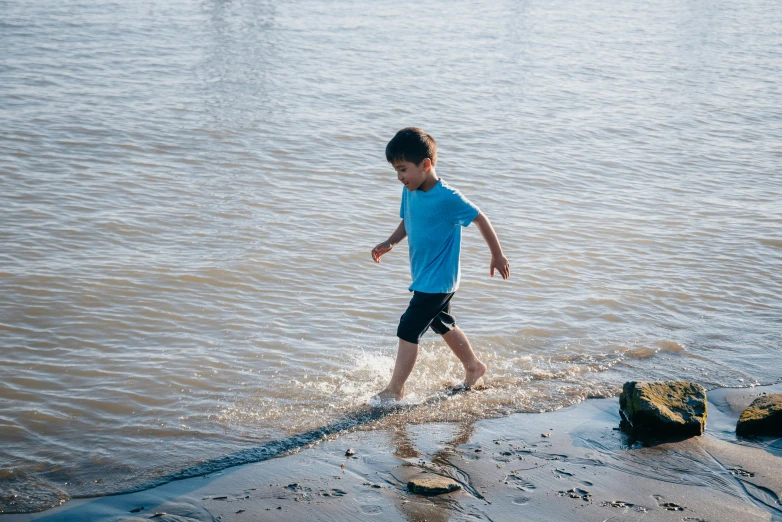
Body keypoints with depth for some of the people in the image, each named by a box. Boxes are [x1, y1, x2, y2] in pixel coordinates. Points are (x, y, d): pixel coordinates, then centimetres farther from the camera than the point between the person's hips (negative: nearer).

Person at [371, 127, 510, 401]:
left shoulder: (447, 198, -24)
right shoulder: (410, 191, -2)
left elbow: (480, 219, -13)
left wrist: (498, 255, -5)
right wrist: (390, 243, -5)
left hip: (438, 279, -9)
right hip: (423, 276, 9)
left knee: (408, 330, -10)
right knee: (443, 325, 24)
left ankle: (395, 390, -1)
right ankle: (474, 366, 43)